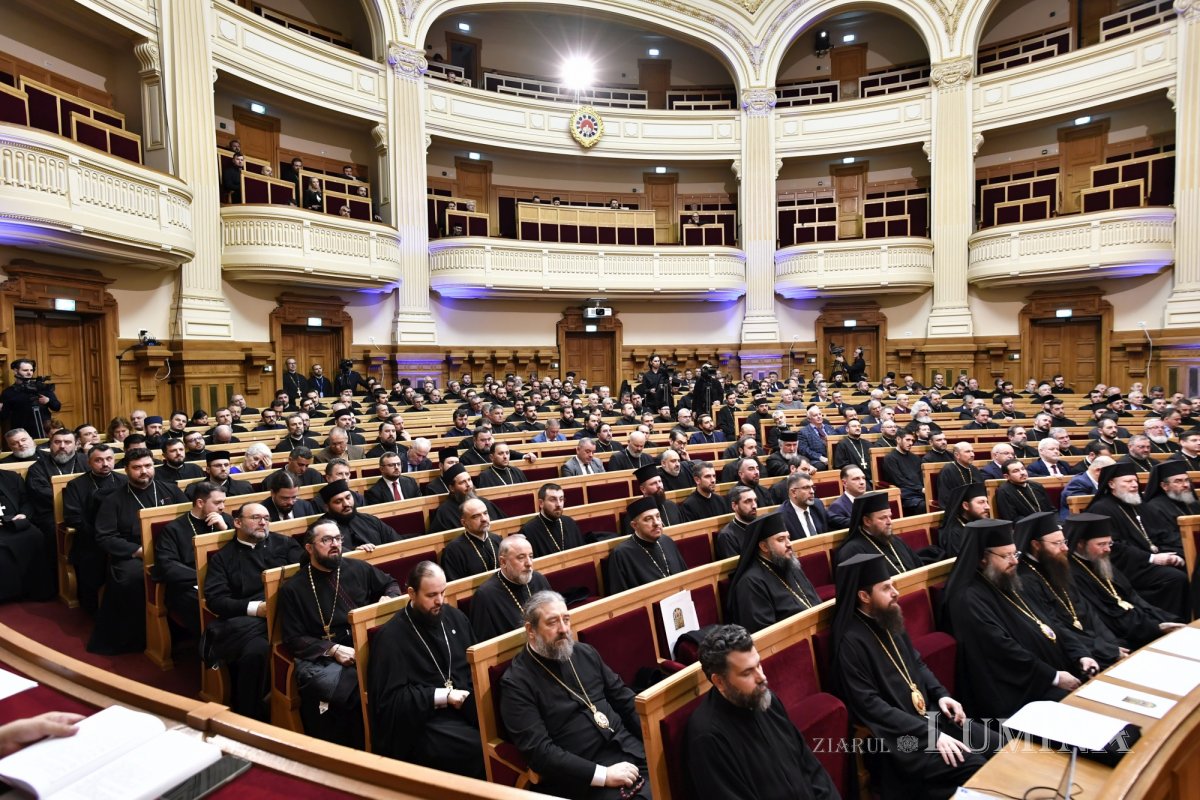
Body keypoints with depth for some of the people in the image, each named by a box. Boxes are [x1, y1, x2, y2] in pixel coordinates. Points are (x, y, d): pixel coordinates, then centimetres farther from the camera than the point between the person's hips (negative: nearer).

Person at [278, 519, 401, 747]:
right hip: (321, 658, -3)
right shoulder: (293, 588, 5)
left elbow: (391, 584, 27)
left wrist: (387, 600, 3)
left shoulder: (358, 568, 12)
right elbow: (294, 639, 1)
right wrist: (333, 649, -13)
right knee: (358, 691, -35)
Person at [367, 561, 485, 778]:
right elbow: (389, 699, -10)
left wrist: (473, 691, -4)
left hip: (466, 704, 6)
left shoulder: (455, 616, 11)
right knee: (482, 748, -29)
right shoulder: (391, 636, -6)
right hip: (424, 718, -5)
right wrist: (441, 696, -15)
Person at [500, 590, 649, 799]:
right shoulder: (516, 682, -8)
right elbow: (539, 750, -14)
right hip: (584, 778, -6)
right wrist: (603, 774, -18)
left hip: (629, 751, 6)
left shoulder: (585, 653, 10)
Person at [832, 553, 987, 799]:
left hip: (928, 713, 9)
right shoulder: (851, 642, -21)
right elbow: (870, 705, -24)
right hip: (897, 734, -9)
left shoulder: (890, 621, 6)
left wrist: (941, 694, 1)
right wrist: (929, 733, -25)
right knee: (978, 770, -19)